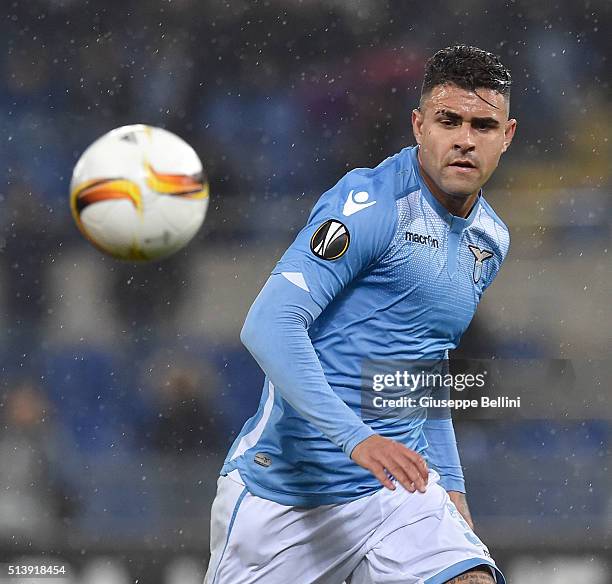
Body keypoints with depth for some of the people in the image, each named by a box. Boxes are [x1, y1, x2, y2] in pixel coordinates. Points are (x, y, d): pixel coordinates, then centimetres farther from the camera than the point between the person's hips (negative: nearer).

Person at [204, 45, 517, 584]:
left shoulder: (490, 240, 12)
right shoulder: (369, 202, -13)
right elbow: (268, 326, -23)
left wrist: (450, 487, 20)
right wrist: (358, 439, -32)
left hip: (397, 489, 5)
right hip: (284, 492, -5)